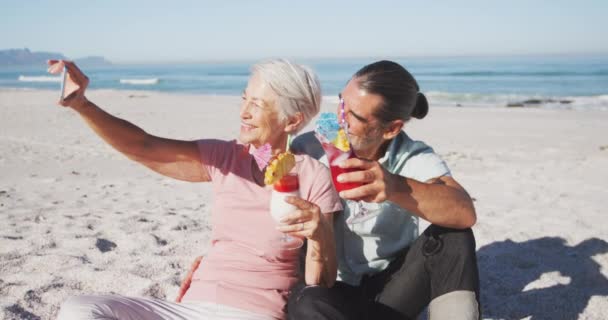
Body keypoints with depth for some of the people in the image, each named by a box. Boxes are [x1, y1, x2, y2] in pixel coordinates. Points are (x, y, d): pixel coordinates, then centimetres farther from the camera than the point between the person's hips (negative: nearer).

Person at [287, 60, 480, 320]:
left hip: (393, 288, 1)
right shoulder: (308, 149, -9)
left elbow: (464, 214, -29)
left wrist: (396, 187, -47)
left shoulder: (414, 158, -10)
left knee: (452, 236, -24)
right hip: (334, 293, 0)